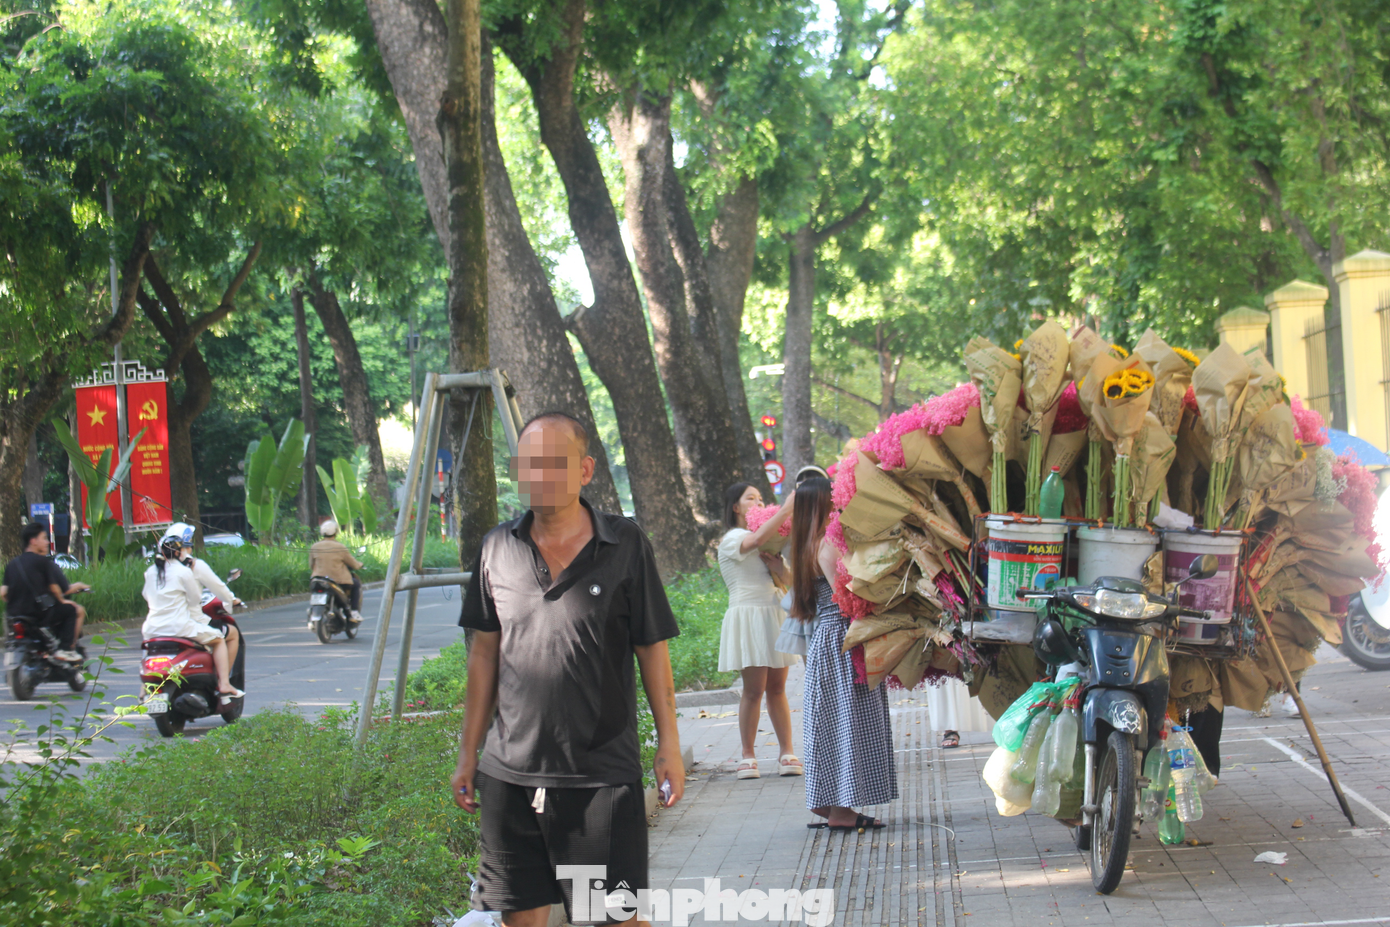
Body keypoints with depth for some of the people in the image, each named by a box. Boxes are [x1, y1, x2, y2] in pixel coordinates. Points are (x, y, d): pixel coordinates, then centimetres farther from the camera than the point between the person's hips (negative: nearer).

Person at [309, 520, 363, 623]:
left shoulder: (315, 547, 0)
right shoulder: (340, 547, -10)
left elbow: (311, 565, 10)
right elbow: (353, 563, 0)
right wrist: (359, 565, 23)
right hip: (339, 580, -4)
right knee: (356, 584, 22)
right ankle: (354, 612, 11)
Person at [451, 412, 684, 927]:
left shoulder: (625, 546, -2)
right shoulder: (498, 549, 6)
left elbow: (652, 650, 2)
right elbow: (484, 655, 12)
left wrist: (668, 744, 1)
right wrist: (468, 753, 13)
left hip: (602, 773, -3)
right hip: (511, 773, 3)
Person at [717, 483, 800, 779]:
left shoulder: (767, 545, 21)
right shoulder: (732, 539, -4)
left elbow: (786, 579, 15)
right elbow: (758, 538, -27)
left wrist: (776, 566, -7)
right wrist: (787, 507, -28)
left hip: (774, 615, 7)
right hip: (748, 616, -7)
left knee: (777, 687, 5)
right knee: (754, 689, -8)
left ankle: (786, 751, 5)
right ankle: (748, 755, -2)